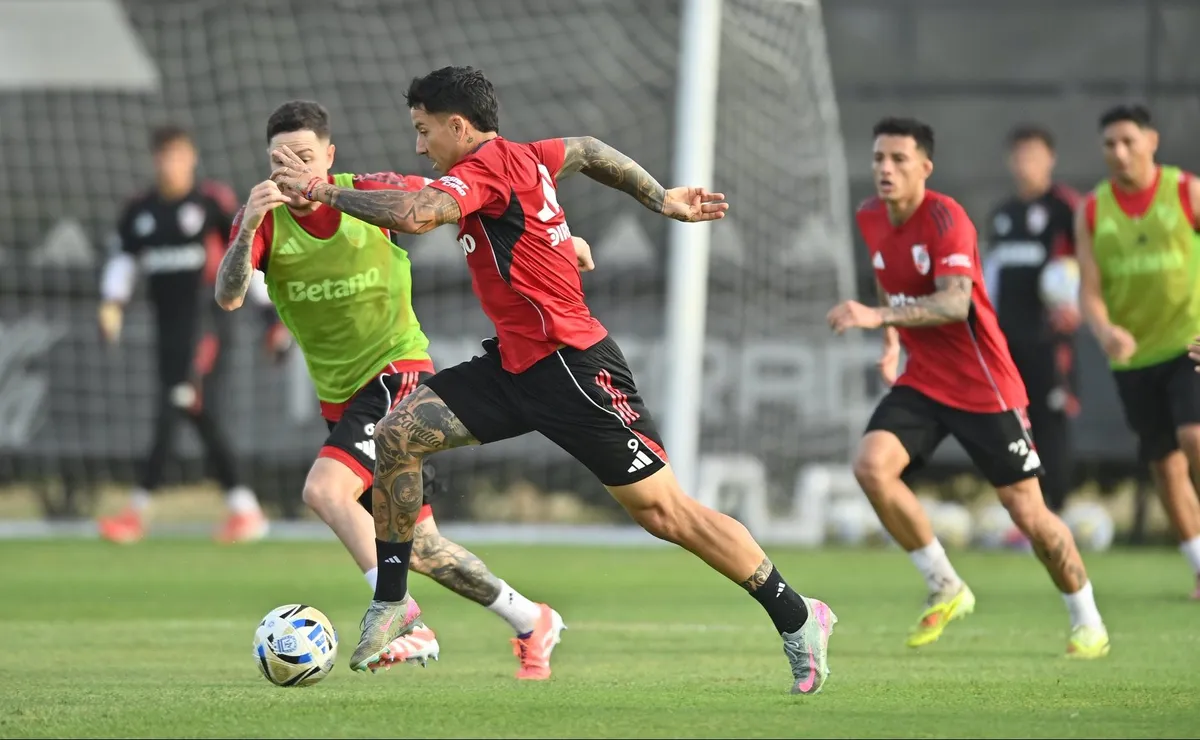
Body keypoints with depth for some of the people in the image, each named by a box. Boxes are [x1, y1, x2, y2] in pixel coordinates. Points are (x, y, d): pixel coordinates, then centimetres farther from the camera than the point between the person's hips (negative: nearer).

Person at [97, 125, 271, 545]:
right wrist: (112, 303, -10)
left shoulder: (213, 202, -4)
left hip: (203, 319, -6)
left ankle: (138, 510, -17)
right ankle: (244, 510, 13)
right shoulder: (139, 211, 11)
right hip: (166, 323, 6)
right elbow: (122, 259, 8)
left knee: (174, 410, -13)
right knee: (201, 418, 6)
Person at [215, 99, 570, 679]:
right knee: (417, 548, 8)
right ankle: (530, 622, 24)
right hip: (338, 394, 5)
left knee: (325, 489, -27)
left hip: (397, 371, -5)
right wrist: (248, 230, -40)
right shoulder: (263, 218, -6)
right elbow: (228, 297, -22)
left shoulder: (375, 196, -11)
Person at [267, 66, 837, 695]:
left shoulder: (488, 166, -17)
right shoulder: (523, 158, 10)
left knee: (663, 512, -6)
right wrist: (662, 201, 31)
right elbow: (588, 151, 28)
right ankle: (391, 603, 7)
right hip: (516, 362, 10)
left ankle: (797, 619, 4)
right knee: (399, 433, -2)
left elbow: (413, 215, -32)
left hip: (570, 362, -10)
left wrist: (323, 191, -21)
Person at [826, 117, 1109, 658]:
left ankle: (1087, 622, 18)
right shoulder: (870, 218, 3)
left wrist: (880, 316, -45)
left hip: (982, 385, -6)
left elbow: (955, 302, -35)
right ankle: (945, 588, -4)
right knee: (871, 465, -19)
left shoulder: (945, 218, -20)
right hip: (921, 382, 6)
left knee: (1026, 511, -3)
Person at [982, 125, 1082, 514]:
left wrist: (1077, 305, -18)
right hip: (1006, 338, 6)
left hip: (1049, 335, -6)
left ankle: (1056, 514, -5)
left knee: (1051, 423, -8)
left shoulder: (1066, 206, -3)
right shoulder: (1002, 213, 18)